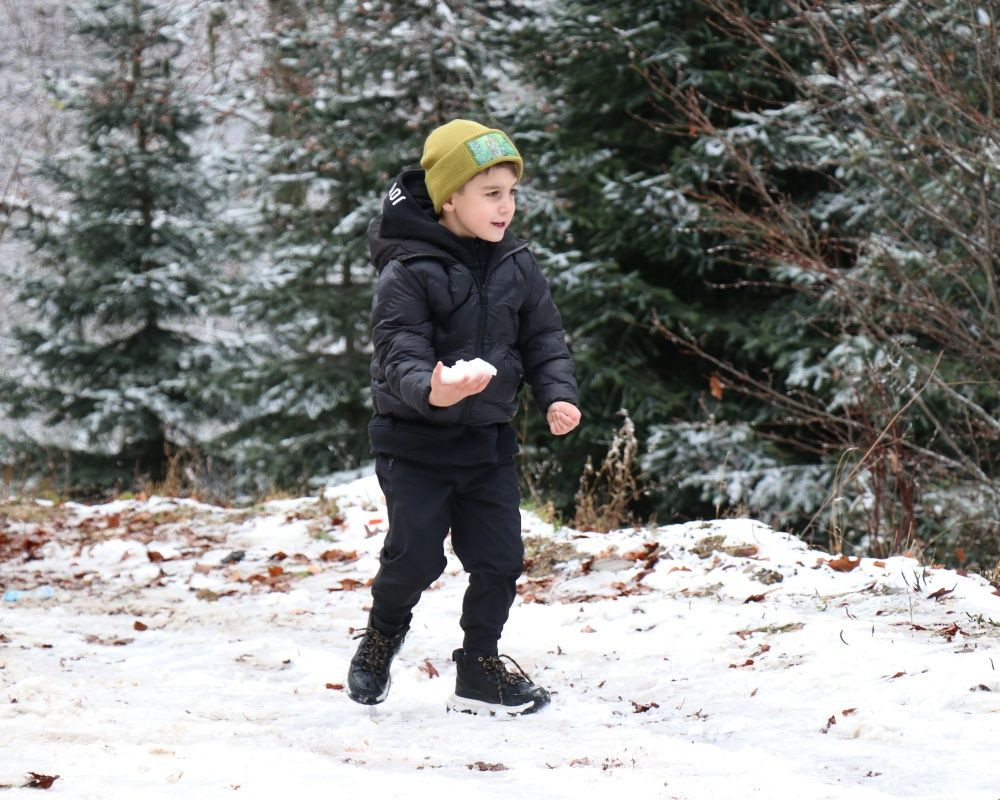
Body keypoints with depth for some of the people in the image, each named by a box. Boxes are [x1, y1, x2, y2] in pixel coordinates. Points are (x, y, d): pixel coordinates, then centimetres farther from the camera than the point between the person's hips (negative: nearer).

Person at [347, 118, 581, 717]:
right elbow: (398, 354, -21)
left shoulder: (516, 265, 2)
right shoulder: (407, 273, -16)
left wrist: (557, 395, -10)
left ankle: (481, 667, 19)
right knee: (416, 556, -6)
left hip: (489, 438, 5)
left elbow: (544, 337, 8)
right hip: (416, 440, -5)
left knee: (501, 559, 2)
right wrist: (430, 390, -43)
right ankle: (384, 631, 26)